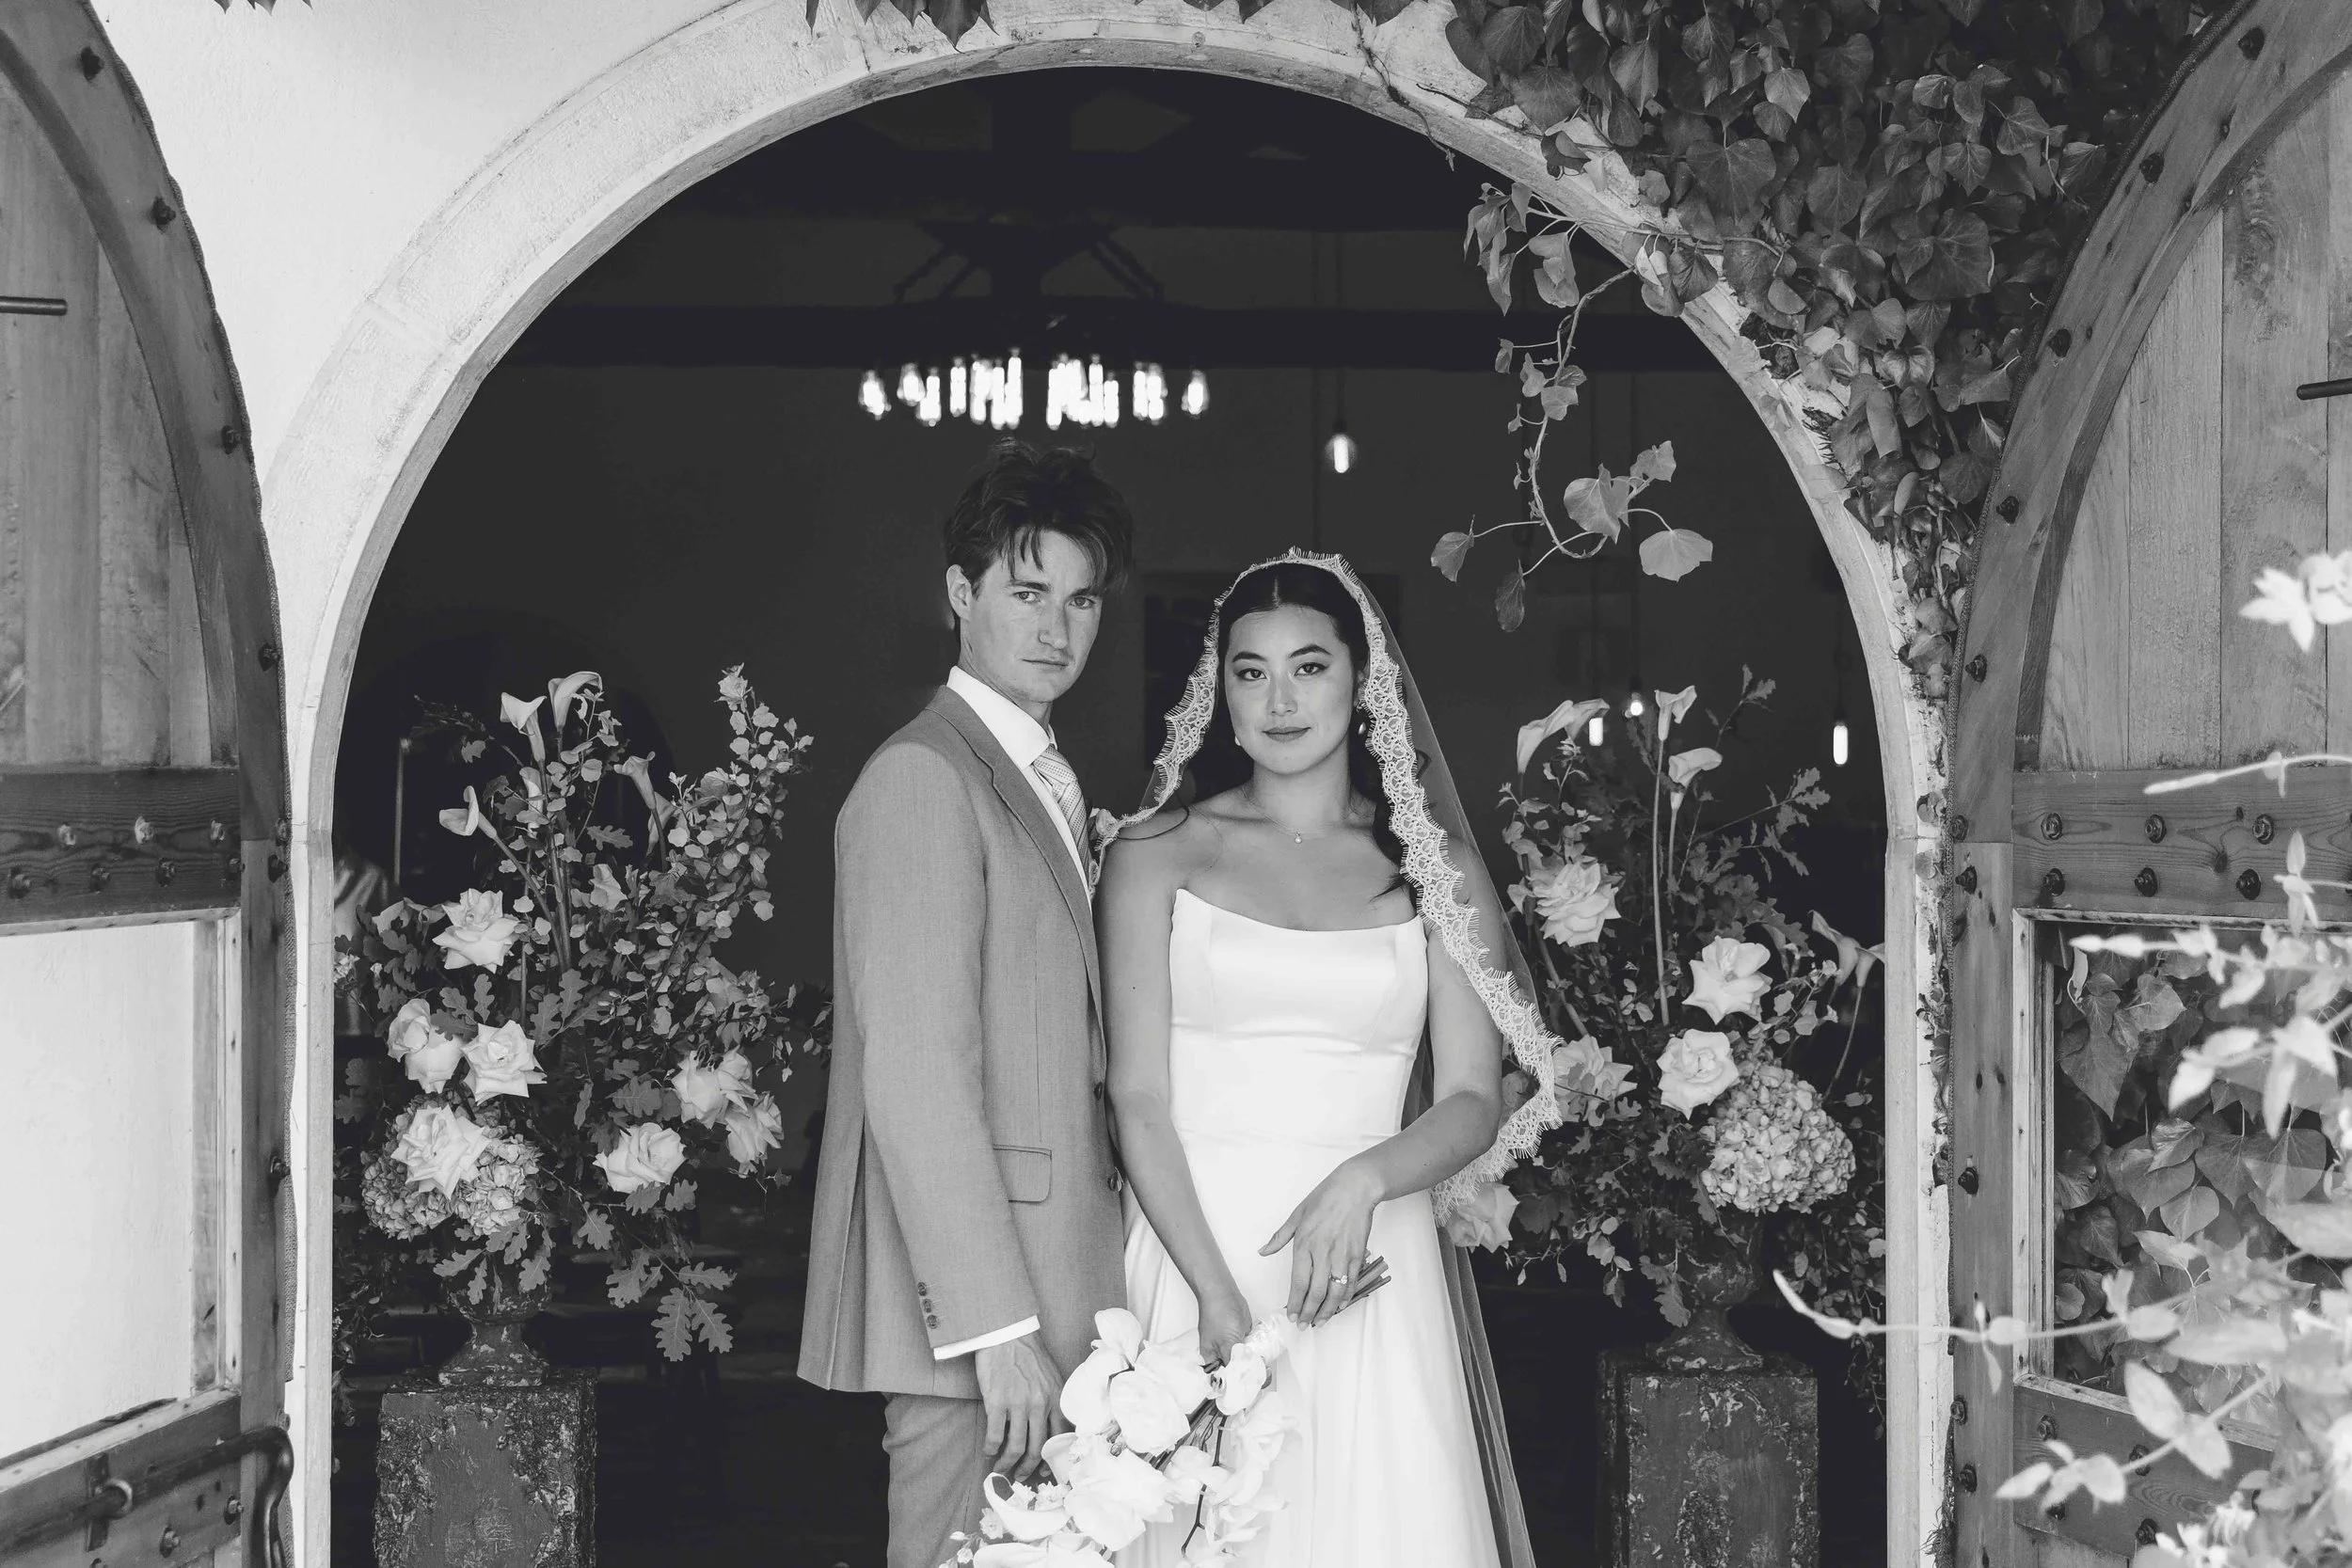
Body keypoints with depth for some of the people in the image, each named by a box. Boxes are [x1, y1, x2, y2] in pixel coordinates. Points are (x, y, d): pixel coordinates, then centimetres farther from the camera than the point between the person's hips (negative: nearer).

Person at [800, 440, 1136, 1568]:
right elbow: (916, 1077, -18)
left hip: (1053, 1291, 9)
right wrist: (997, 1324, -20)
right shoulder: (922, 777, -11)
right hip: (971, 1304, -9)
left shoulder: (1050, 785, 19)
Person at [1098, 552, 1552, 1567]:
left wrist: (1363, 1180, -16)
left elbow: (1472, 1103, 5)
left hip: (1368, 1274, 1)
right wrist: (1218, 1296, -14)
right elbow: (1138, 1097, -2)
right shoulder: (1155, 856, 4)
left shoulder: (1436, 869, 9)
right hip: (1191, 1249, -1)